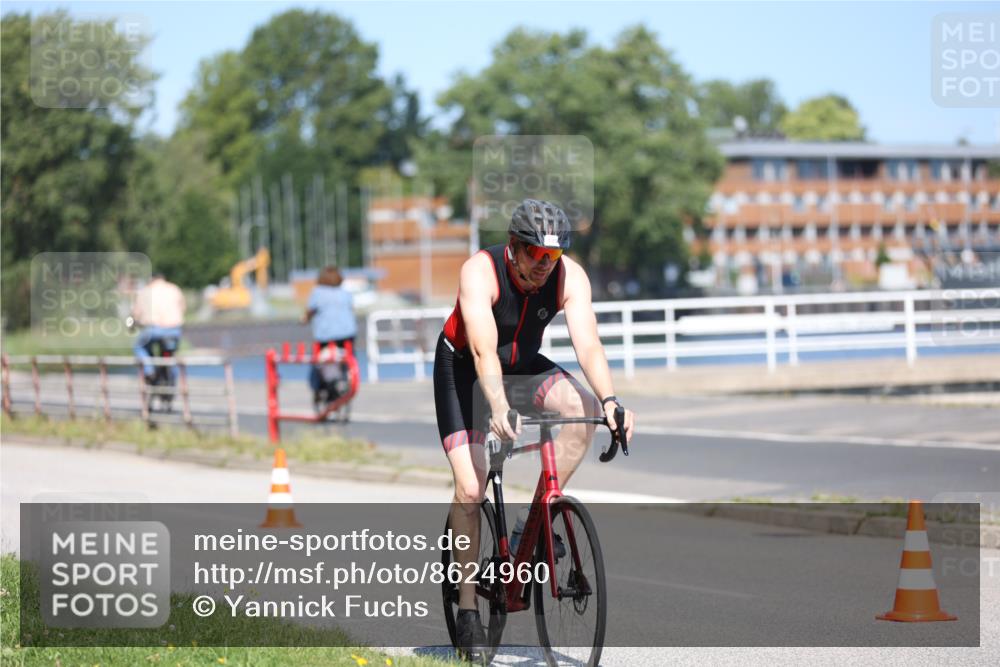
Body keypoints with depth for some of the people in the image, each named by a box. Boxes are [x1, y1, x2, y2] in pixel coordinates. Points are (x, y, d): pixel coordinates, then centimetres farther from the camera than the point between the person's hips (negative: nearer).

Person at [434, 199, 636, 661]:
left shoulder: (570, 276, -20)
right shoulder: (480, 272, -29)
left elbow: (588, 345, -29)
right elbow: (483, 350, -41)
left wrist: (610, 401, -46)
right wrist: (499, 407, -57)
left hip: (524, 367, 4)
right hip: (464, 370, -3)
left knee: (585, 408, -26)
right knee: (470, 490, -14)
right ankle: (467, 605, -3)